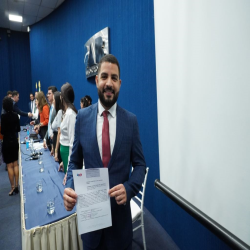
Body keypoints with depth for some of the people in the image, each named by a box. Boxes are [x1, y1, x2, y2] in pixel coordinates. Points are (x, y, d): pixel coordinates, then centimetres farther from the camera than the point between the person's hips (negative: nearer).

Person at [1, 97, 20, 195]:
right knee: (15, 164, 13)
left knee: (9, 166, 3)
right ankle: (16, 186, 19)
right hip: (15, 141, 5)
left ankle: (13, 187, 10)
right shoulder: (15, 115, -1)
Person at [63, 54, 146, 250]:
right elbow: (75, 162, 2)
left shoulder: (131, 120, -7)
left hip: (120, 209, 0)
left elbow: (140, 164, -2)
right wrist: (69, 187, -15)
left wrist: (128, 189, -19)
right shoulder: (82, 116, -5)